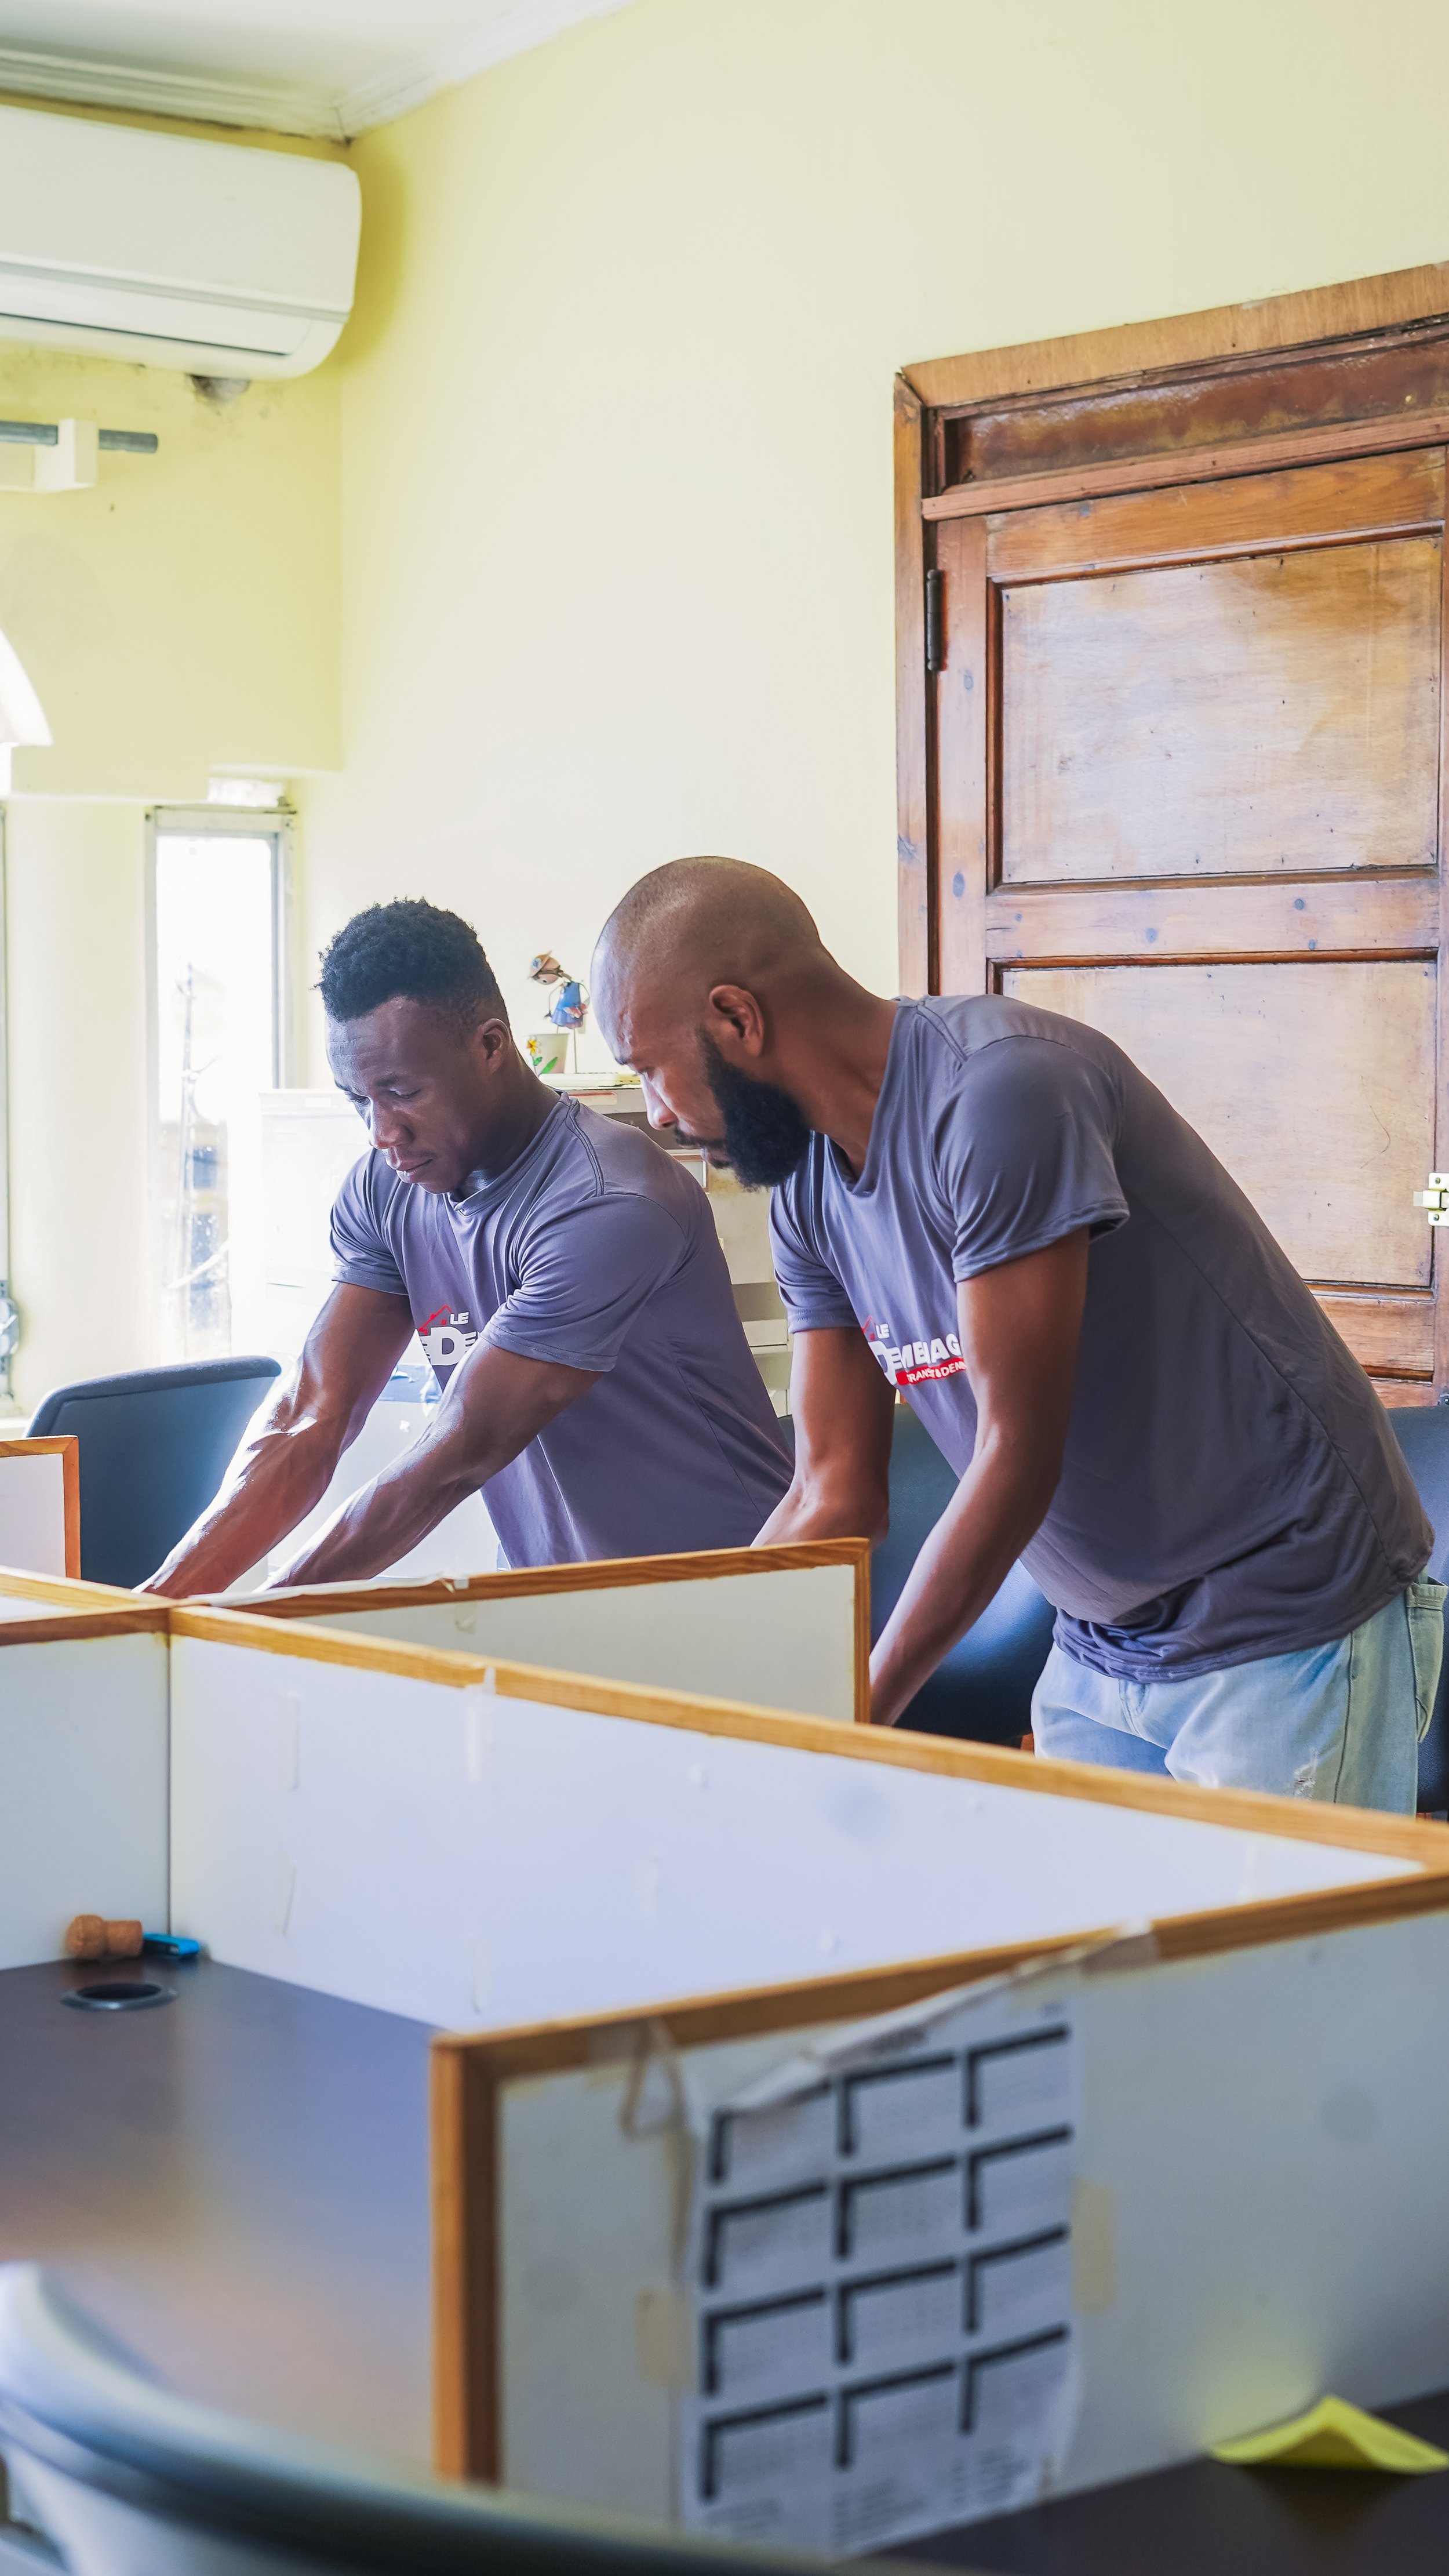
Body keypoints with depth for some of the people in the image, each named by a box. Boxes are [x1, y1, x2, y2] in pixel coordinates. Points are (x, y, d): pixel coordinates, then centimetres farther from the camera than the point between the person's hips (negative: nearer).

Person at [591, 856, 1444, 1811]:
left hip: (1289, 1632, -7)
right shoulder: (810, 1193, 3)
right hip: (1103, 1646, 8)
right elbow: (835, 1497, 6)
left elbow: (1016, 1460, -24)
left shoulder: (999, 1090, -23)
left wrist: (856, 1726, -19)